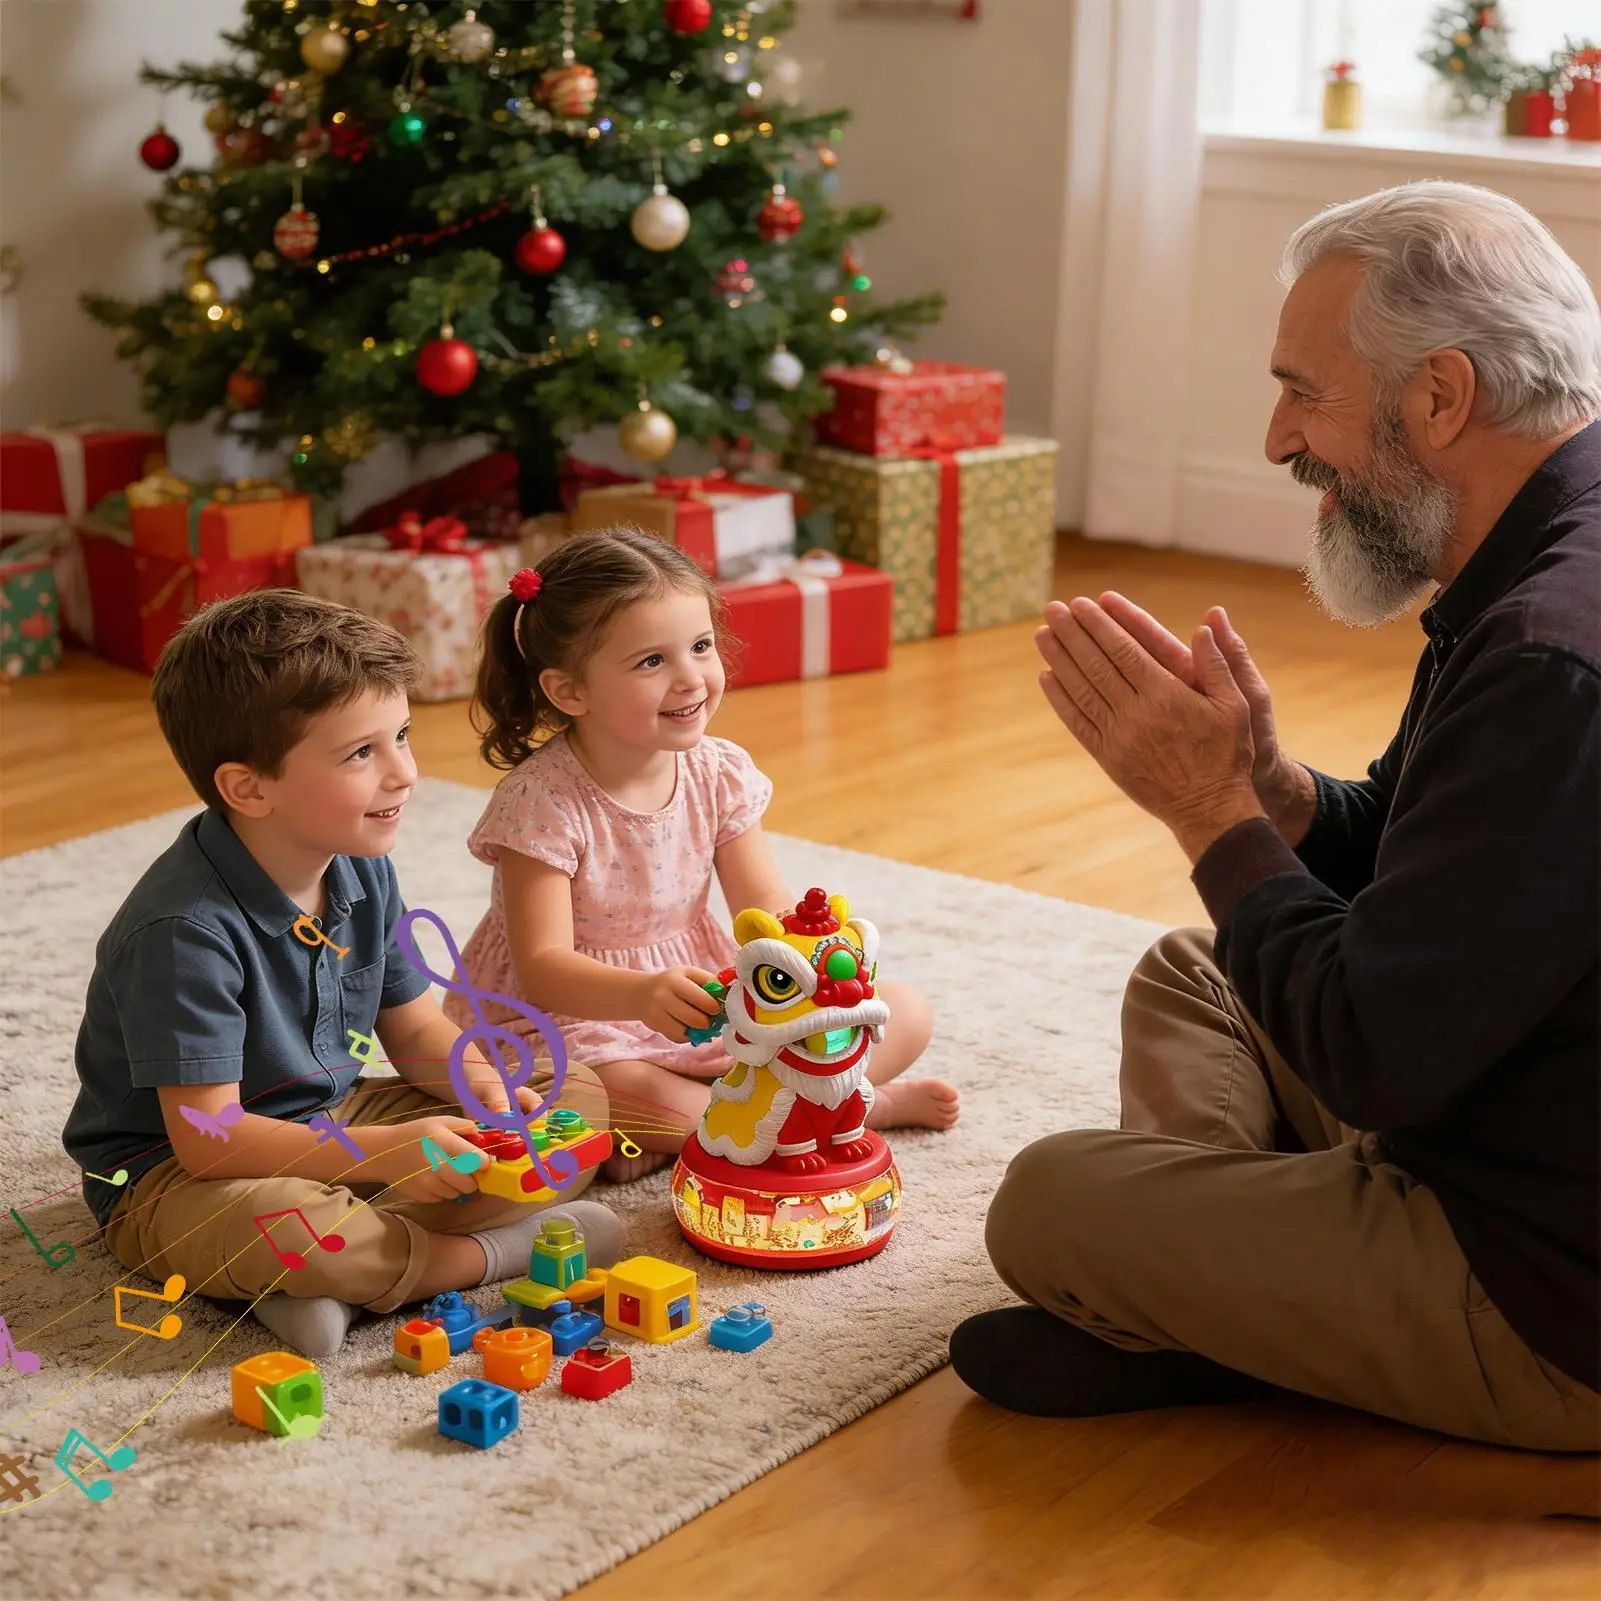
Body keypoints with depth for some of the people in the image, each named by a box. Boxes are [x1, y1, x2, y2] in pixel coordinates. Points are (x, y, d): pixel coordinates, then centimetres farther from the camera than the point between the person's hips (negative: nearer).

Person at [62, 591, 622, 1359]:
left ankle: (335, 1271, -17)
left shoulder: (362, 869, -2)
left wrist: (476, 1080, -15)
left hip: (339, 1123, 8)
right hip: (173, 1174, -7)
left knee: (577, 1101, -2)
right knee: (266, 1221, -43)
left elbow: (413, 1028, 8)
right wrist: (385, 1151, -35)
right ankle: (489, 1252, -16)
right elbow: (207, 1138, -27)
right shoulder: (183, 929, -27)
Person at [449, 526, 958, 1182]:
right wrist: (644, 995, -47)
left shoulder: (720, 772, -5)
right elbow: (542, 965, -27)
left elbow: (763, 901, -6)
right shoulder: (541, 801, -22)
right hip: (571, 1015, -5)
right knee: (629, 1096, -41)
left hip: (700, 992, 6)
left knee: (904, 1013, -1)